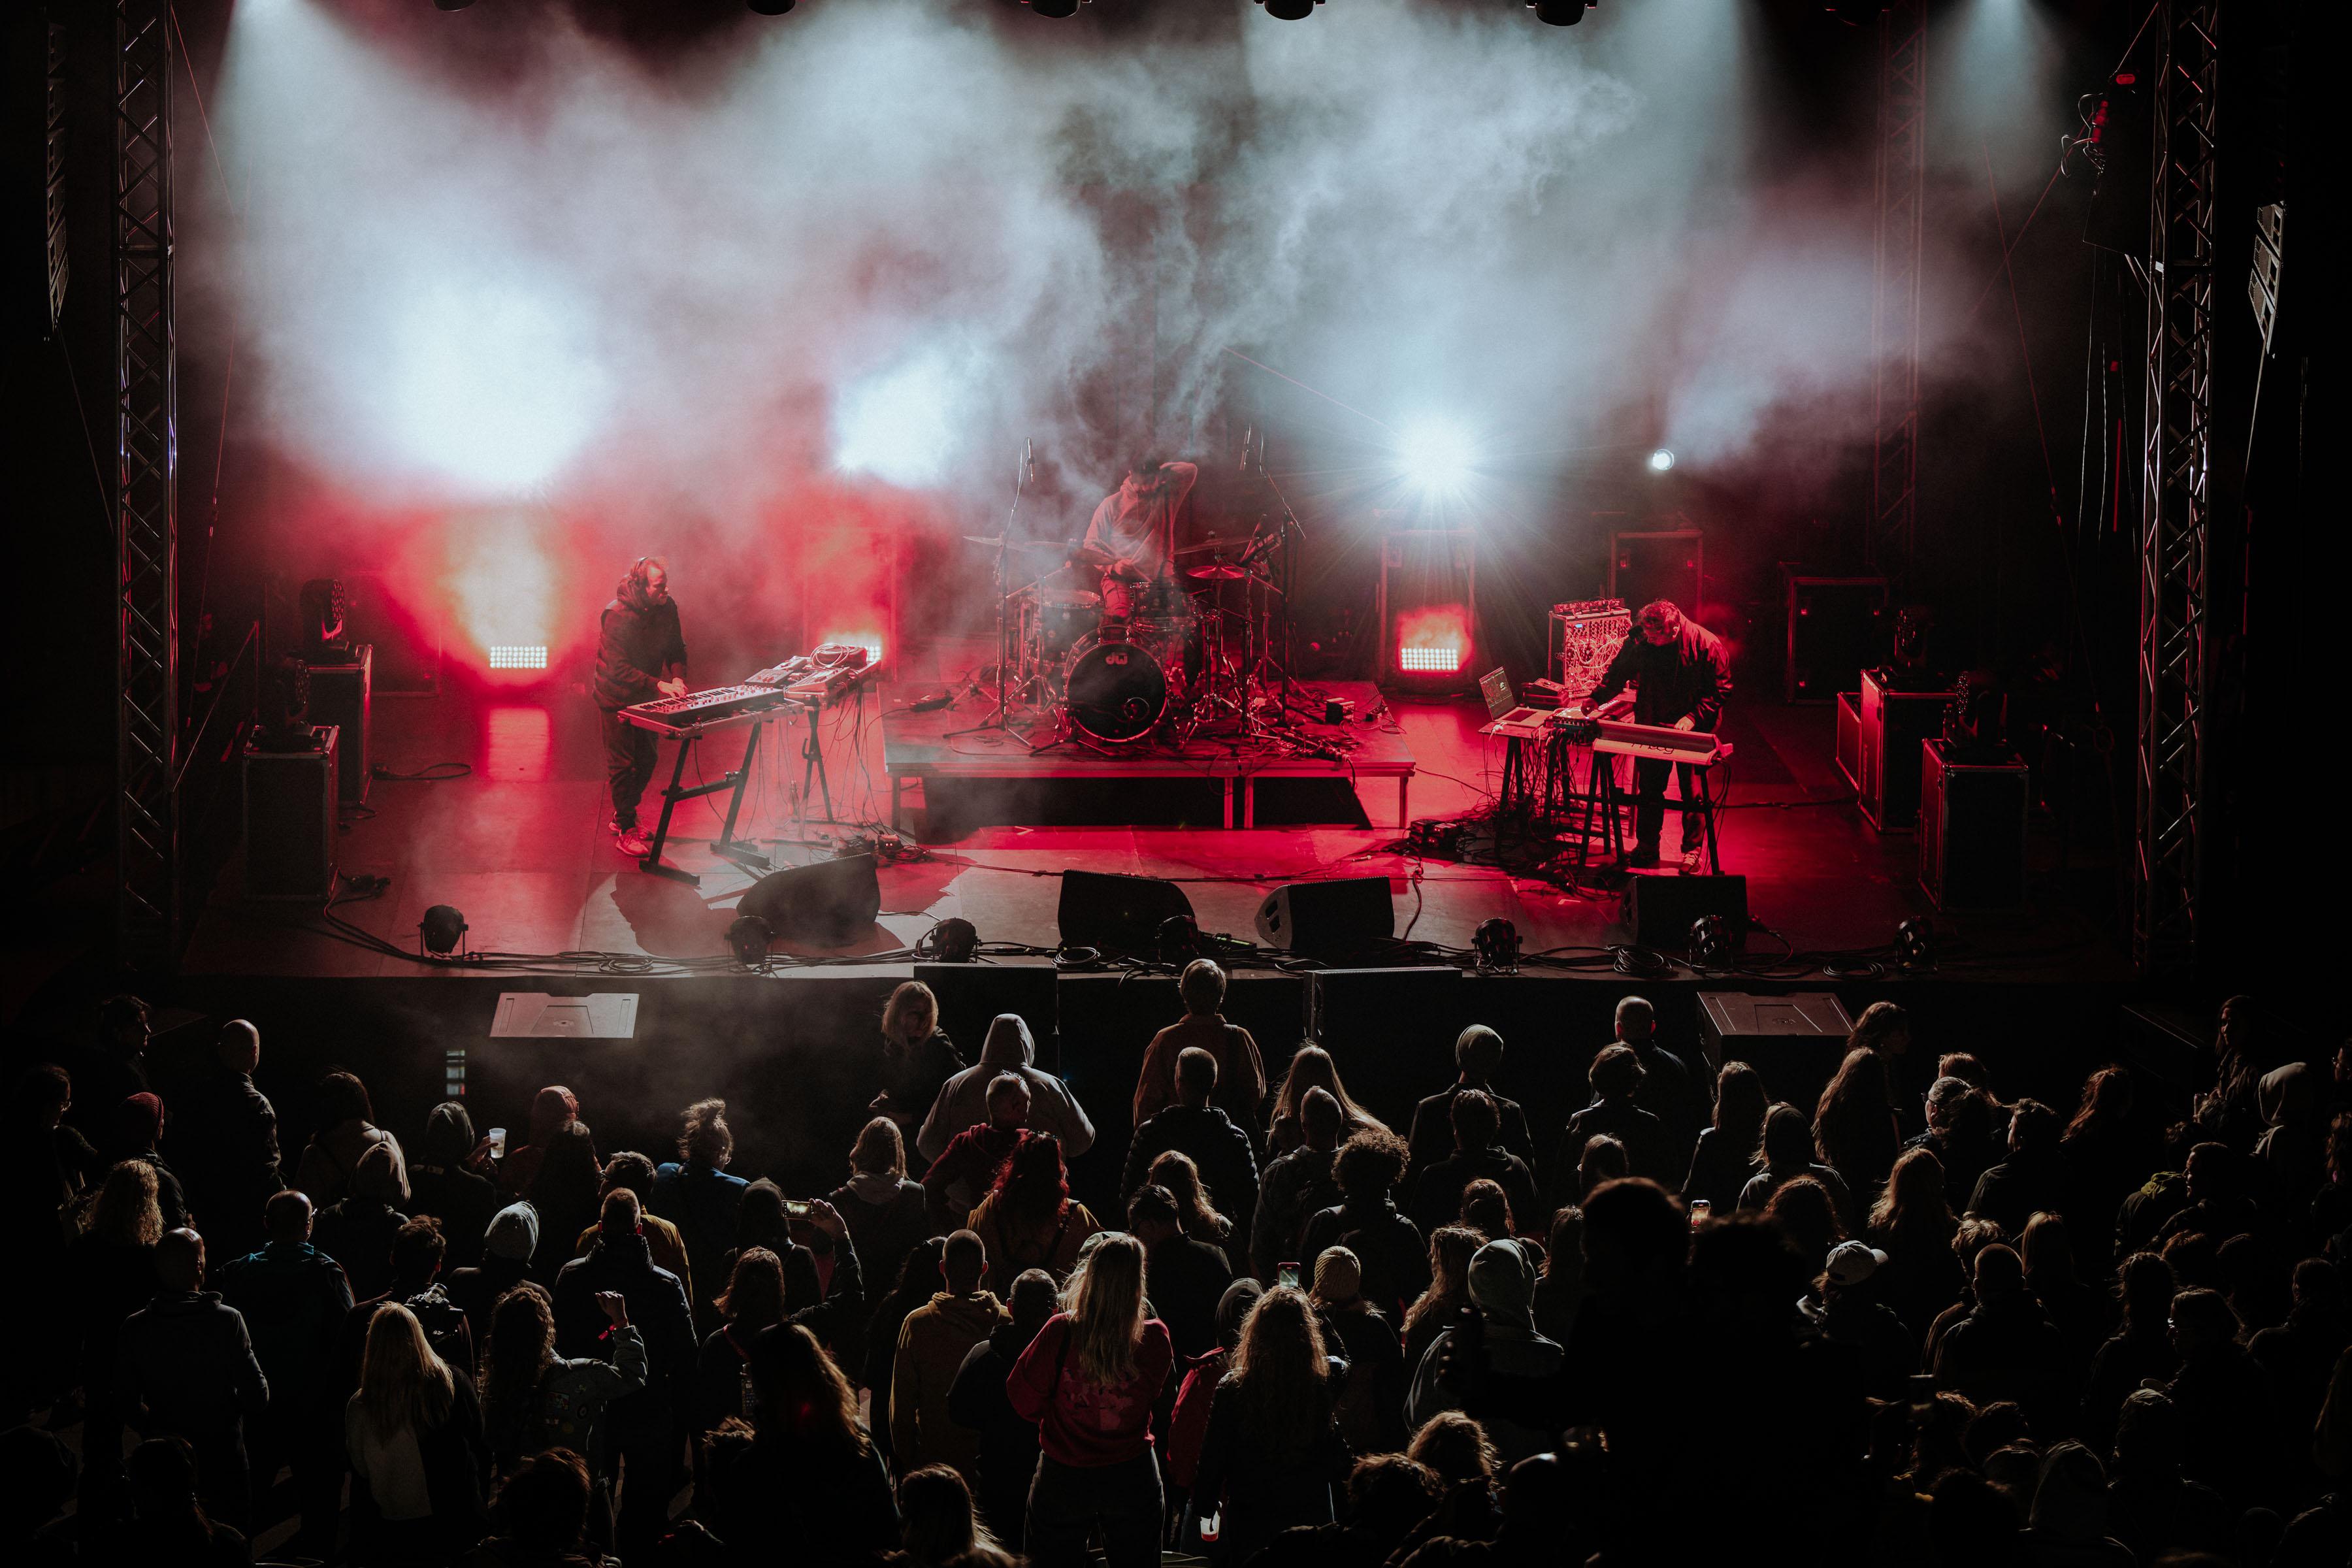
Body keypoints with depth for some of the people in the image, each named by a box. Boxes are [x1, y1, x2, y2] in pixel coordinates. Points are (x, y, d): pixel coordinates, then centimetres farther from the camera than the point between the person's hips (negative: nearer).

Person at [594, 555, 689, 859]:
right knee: (623, 765, -2)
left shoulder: (667, 608, -6)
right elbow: (617, 669, -28)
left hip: (645, 698, 7)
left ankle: (623, 816, 31)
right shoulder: (618, 615, -26)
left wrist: (678, 677, -14)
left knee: (648, 759, 13)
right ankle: (626, 831, 6)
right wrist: (658, 685, -33)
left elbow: (676, 649, 6)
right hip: (617, 699, -7)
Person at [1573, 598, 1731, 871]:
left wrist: (1693, 717, -19)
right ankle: (1646, 847, 22)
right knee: (1649, 789, 9)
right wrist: (1597, 698, -8)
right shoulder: (1639, 641, -10)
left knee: (1692, 792, 2)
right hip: (1652, 725, 3)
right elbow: (1618, 671, 6)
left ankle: (1692, 851, 14)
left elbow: (1720, 690, -11)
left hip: (1692, 729, -3)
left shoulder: (1707, 644, -20)